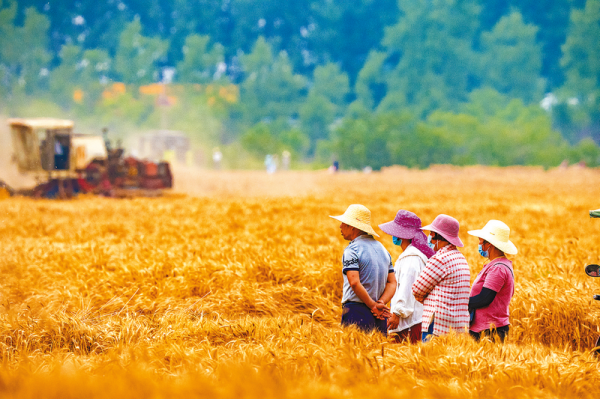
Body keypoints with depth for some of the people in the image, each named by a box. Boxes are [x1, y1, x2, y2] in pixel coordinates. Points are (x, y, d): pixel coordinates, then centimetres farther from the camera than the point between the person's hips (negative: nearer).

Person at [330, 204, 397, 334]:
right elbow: (392, 283, 11)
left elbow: (354, 282, -20)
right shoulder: (382, 249, 17)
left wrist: (373, 306, -13)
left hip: (356, 310, -7)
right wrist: (380, 303, -3)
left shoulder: (352, 250, -8)